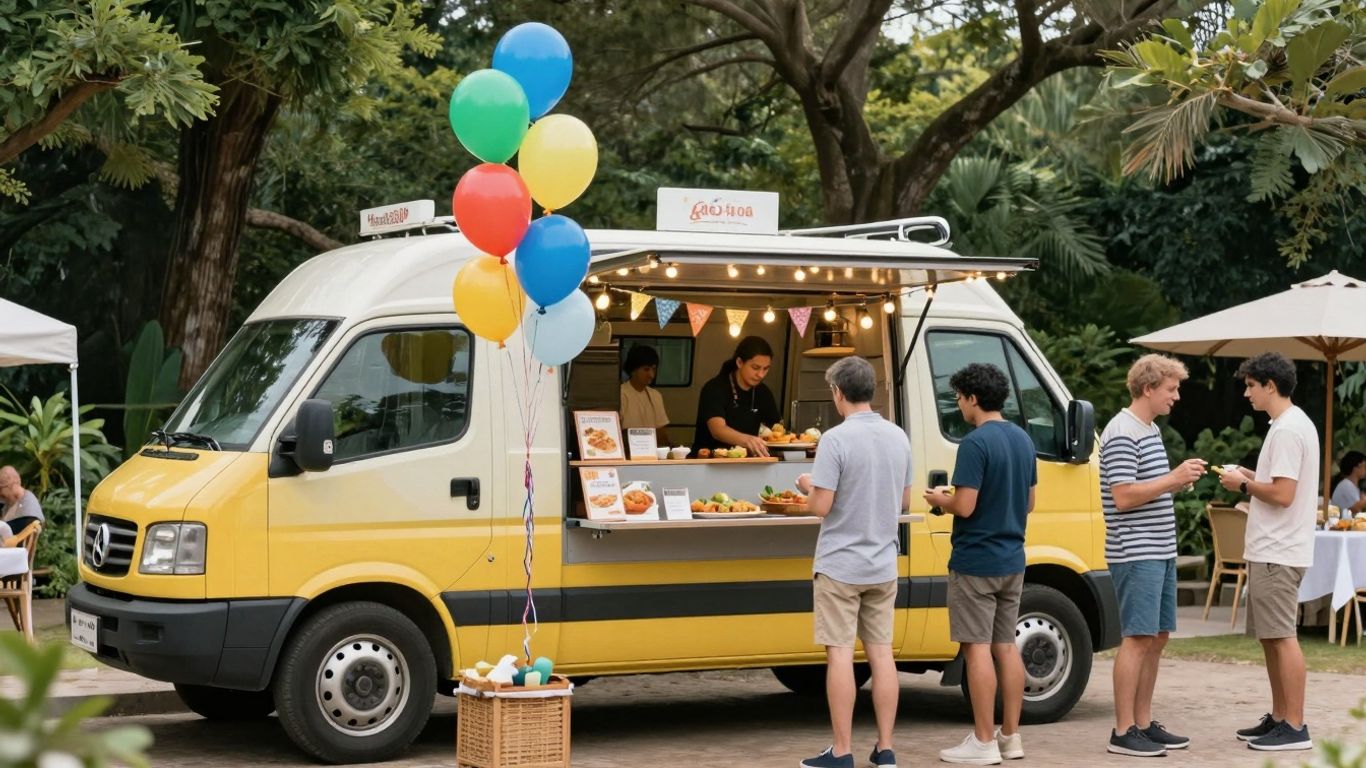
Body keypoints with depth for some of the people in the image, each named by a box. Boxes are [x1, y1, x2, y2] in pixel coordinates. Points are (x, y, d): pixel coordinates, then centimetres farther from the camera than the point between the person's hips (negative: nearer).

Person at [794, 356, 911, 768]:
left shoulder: (836, 439, -16)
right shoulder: (898, 437, 5)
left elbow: (820, 506, -17)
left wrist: (808, 486, 3)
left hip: (840, 564, -6)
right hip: (883, 565, 6)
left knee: (840, 653, -1)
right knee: (881, 653, 9)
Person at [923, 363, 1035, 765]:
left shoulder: (975, 443, -17)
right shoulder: (1023, 440, 9)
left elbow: (965, 506, -21)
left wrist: (939, 499, -2)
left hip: (975, 562, -8)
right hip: (1012, 561, 8)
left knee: (977, 648, -3)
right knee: (1006, 645, 13)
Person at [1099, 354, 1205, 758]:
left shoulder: (1151, 430, 17)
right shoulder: (1122, 433, -15)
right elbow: (1123, 496, -21)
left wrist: (1181, 478, 9)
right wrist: (1174, 479, -19)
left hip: (1160, 551, 10)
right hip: (1136, 554, -10)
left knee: (1157, 638, 12)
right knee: (1138, 639, -9)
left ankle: (1144, 723, 18)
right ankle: (1123, 732, -5)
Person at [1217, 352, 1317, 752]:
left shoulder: (1287, 430, -17)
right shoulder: (1294, 424, 16)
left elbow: (1283, 494, -23)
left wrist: (1244, 484, -9)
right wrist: (1252, 477, 12)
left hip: (1277, 553, -11)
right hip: (1271, 550, 11)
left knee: (1281, 637, -7)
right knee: (1270, 637, 15)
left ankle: (1295, 727, -5)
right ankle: (1278, 718, 22)